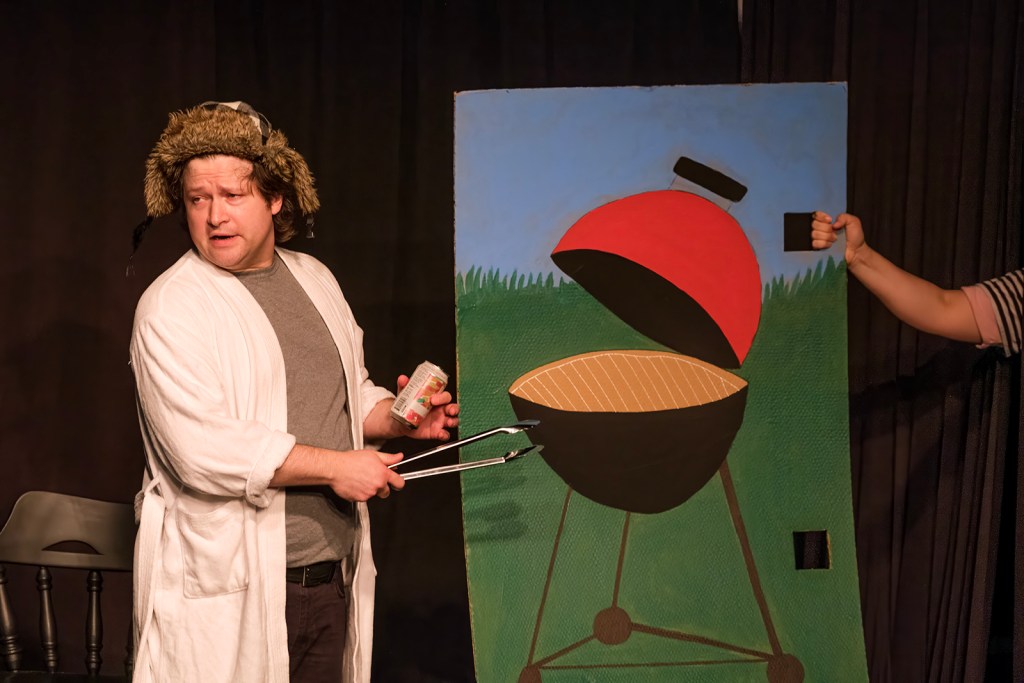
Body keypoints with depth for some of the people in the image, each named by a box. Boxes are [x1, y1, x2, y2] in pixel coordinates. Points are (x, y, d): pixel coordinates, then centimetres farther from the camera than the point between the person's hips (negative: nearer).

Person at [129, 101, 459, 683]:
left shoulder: (315, 279, 12)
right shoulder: (172, 310, -11)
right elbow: (203, 449, -21)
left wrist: (401, 418, 3)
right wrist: (334, 466, -17)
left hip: (333, 578, 6)